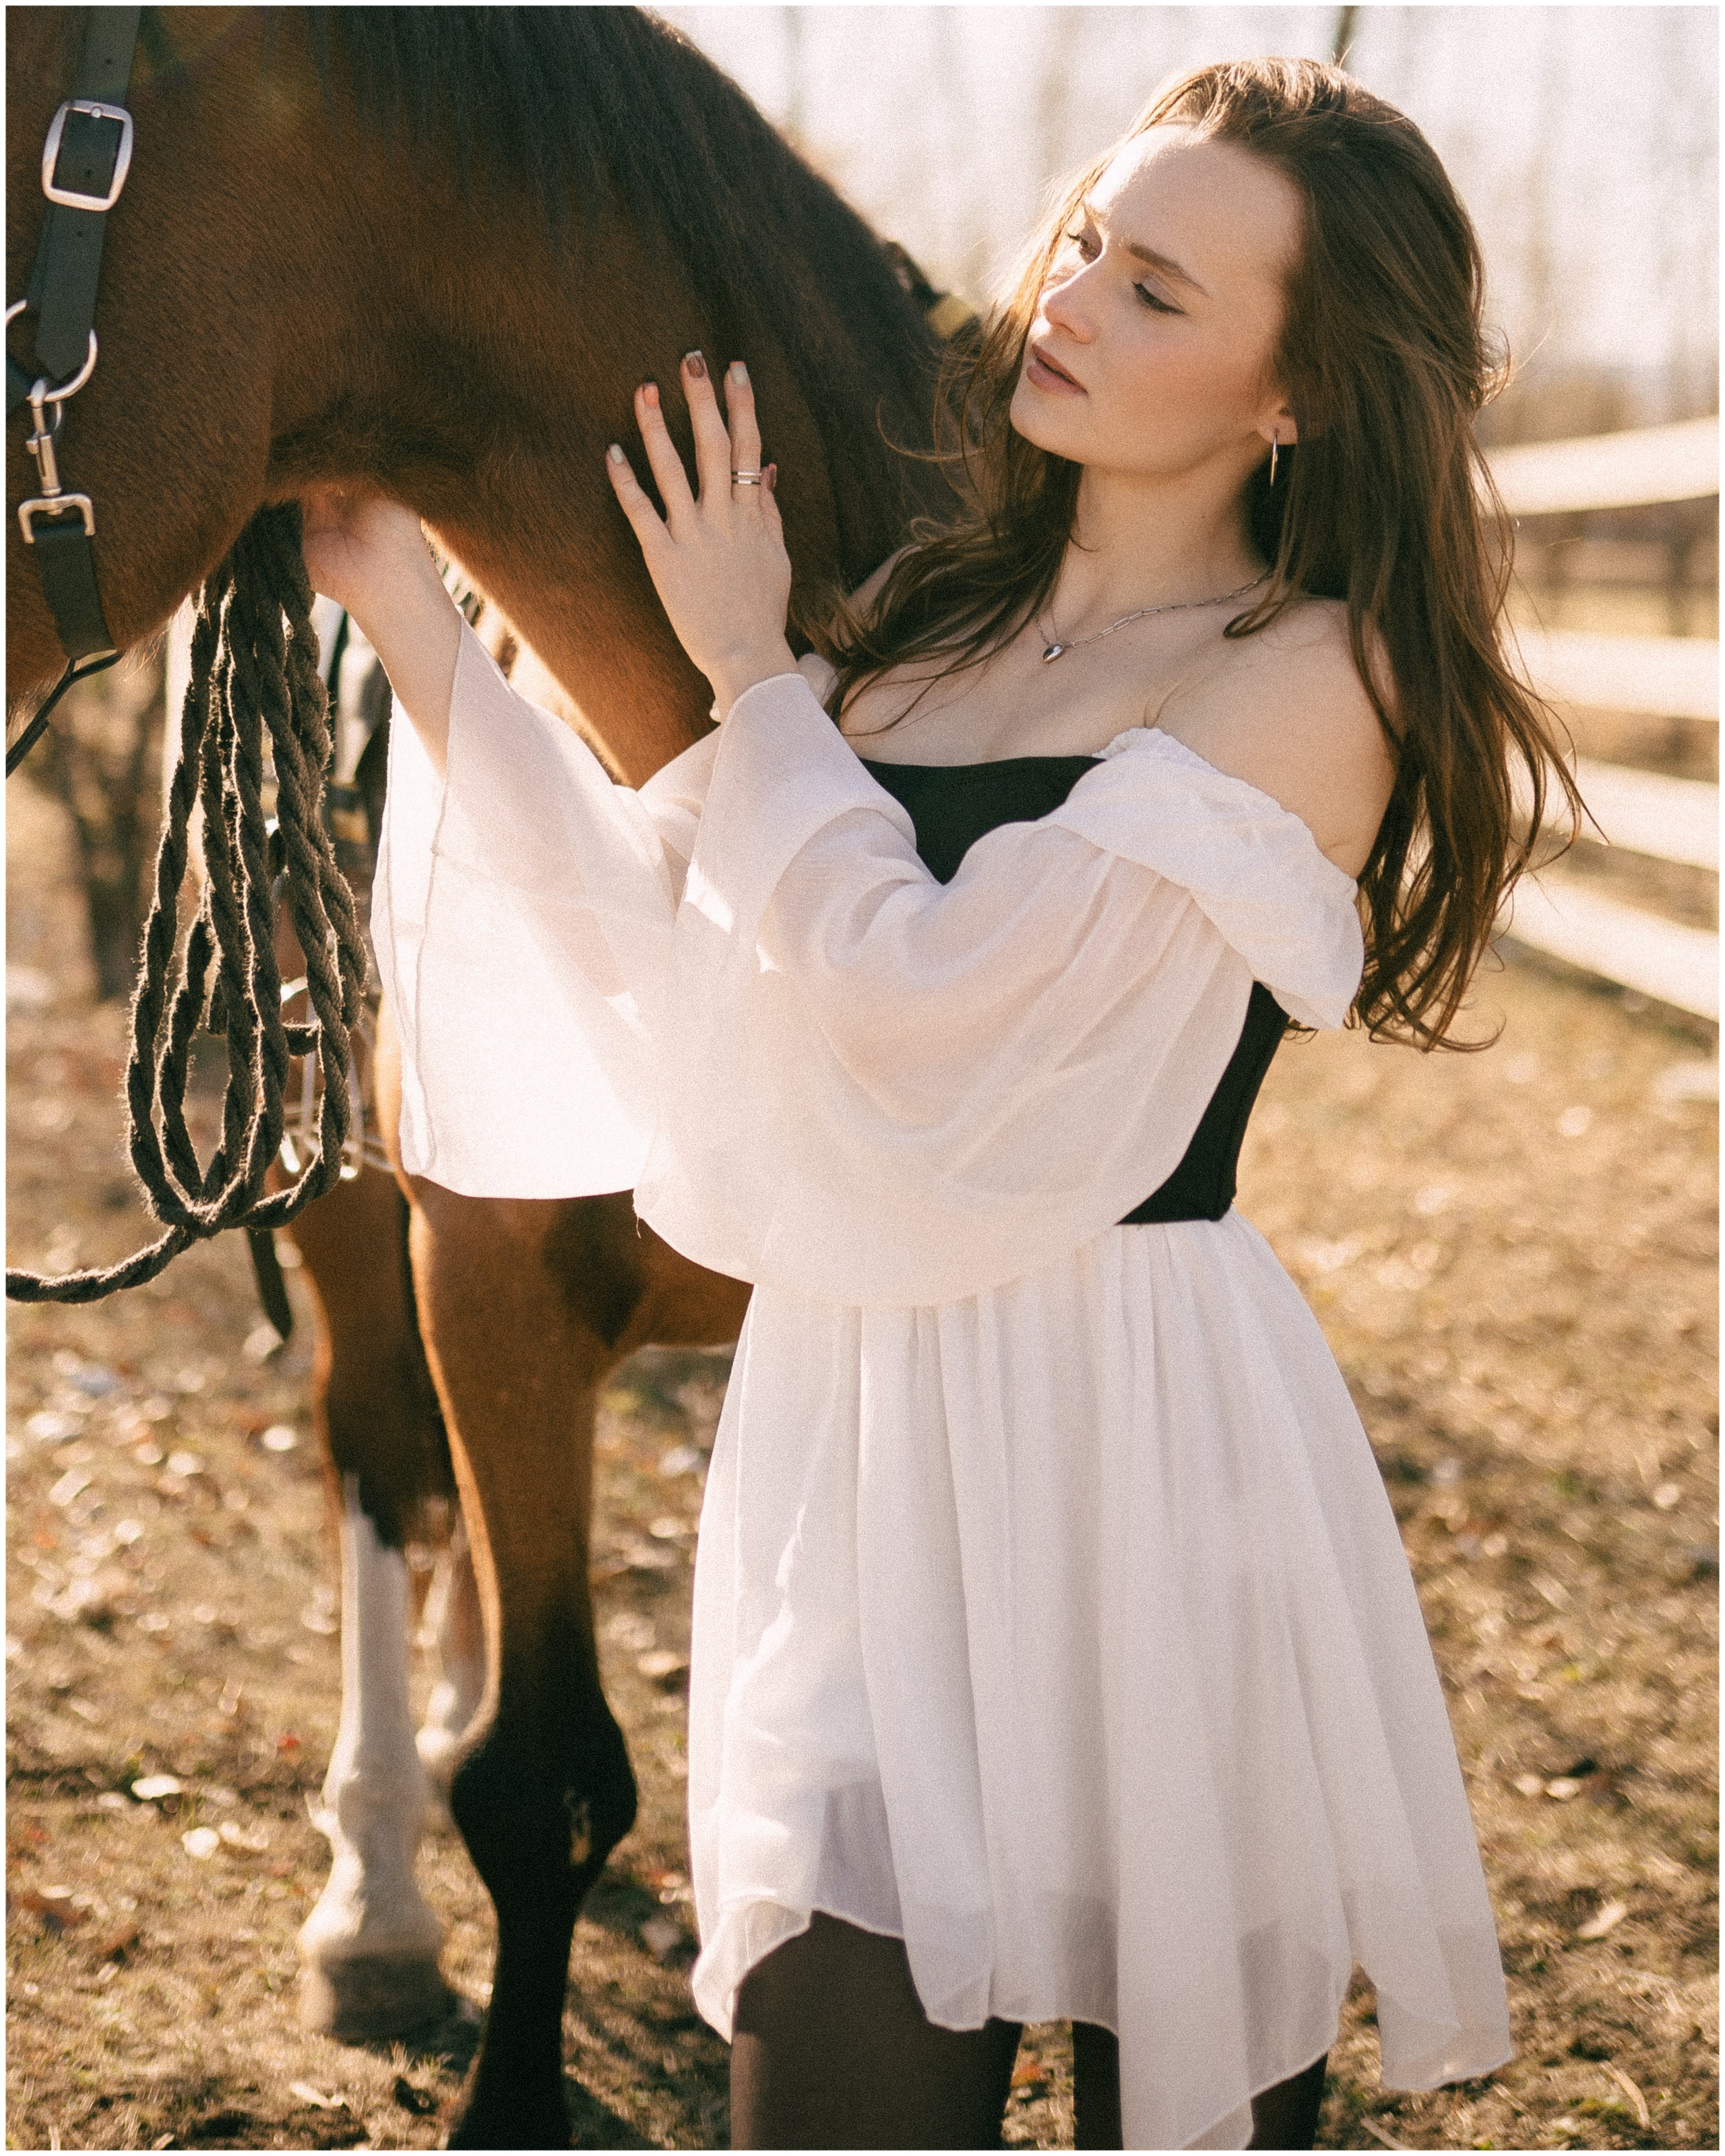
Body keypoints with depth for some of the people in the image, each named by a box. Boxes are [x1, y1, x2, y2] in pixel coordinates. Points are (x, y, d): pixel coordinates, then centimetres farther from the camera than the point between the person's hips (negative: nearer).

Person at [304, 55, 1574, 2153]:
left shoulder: (1317, 677, -10)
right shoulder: (926, 612, 11)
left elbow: (925, 990, -18)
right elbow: (648, 917, 7)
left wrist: (755, 671, -5)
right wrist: (405, 607, 5)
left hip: (1146, 1426, -5)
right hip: (856, 1420, 5)